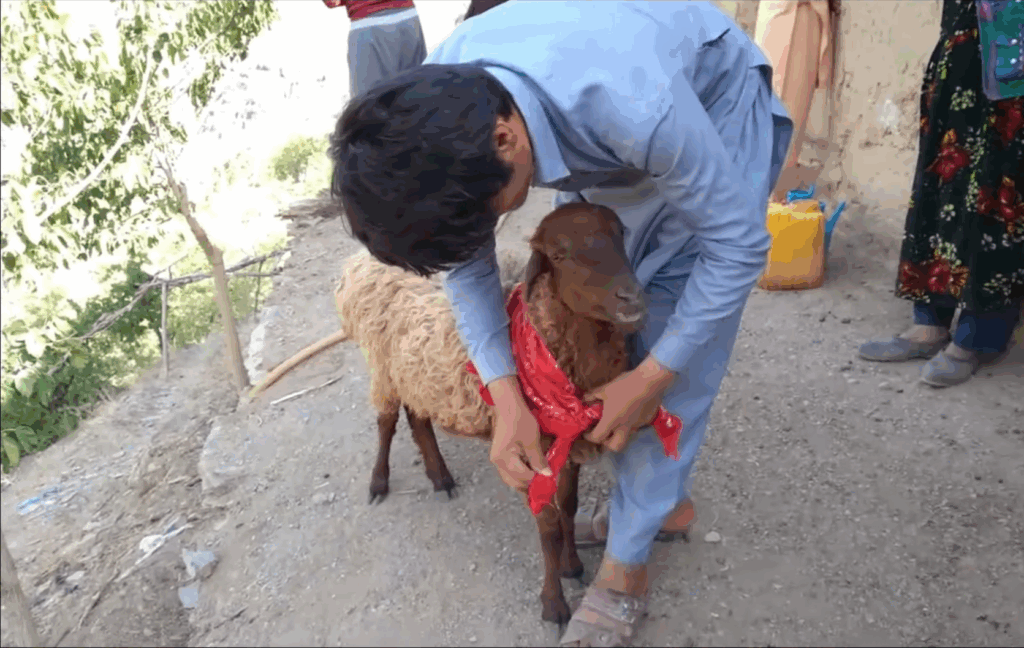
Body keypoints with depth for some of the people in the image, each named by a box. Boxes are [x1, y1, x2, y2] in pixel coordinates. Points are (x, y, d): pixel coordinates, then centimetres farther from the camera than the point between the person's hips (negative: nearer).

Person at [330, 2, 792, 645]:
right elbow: (467, 257, -13)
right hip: (605, 135, 6)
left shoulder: (629, 106, -45)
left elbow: (739, 243, -30)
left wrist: (649, 379, -24)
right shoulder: (434, 114, -26)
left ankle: (626, 564, 2)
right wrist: (507, 398, -22)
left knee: (673, 336, -12)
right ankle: (666, 499, 23)